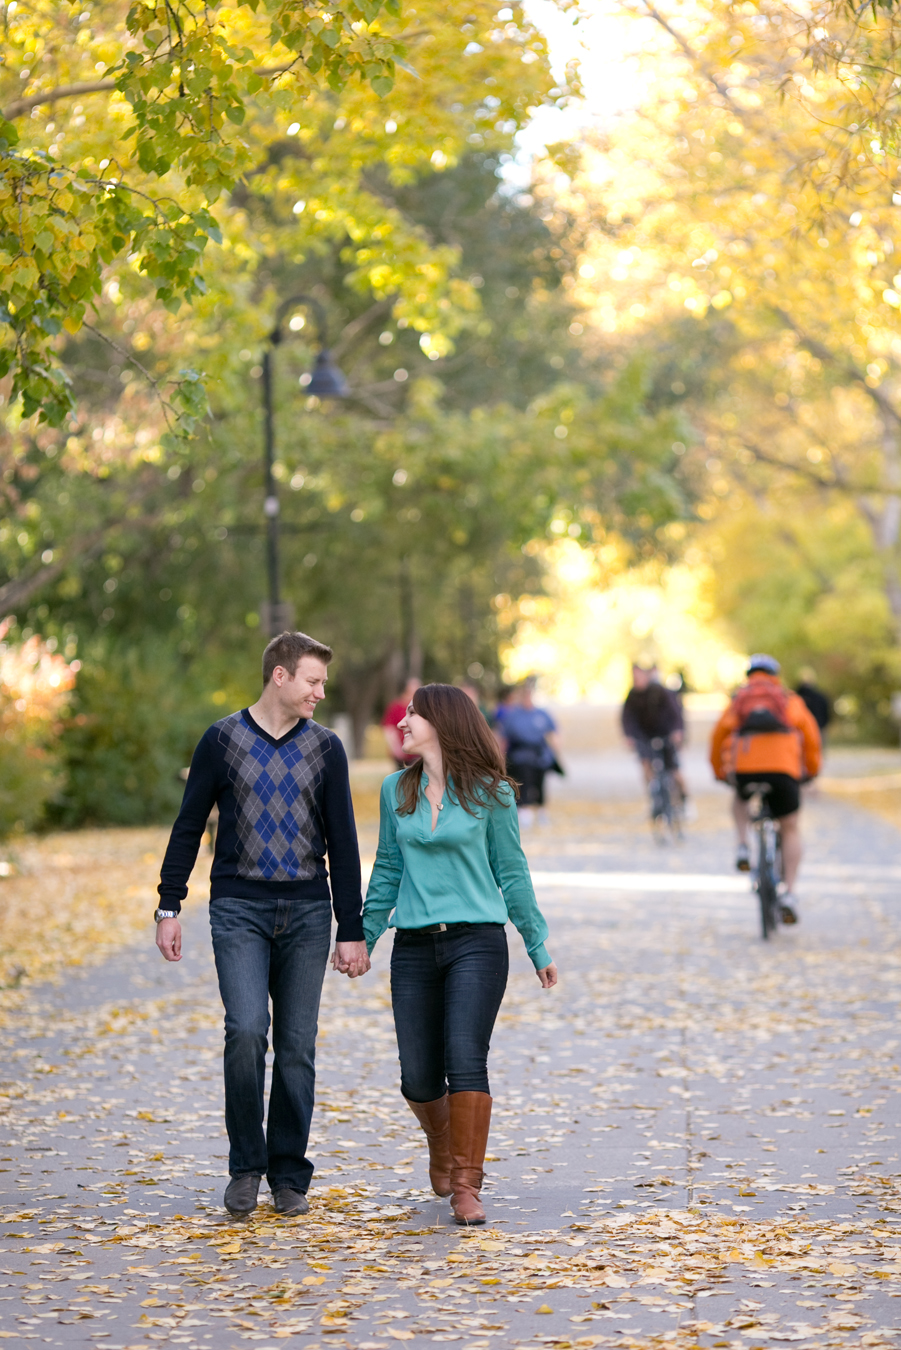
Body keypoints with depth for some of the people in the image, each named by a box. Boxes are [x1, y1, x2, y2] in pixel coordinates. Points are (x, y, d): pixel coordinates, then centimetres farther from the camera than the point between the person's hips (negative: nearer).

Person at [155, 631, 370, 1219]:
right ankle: (246, 1165, 0)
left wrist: (352, 932, 5)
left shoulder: (325, 747, 7)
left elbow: (342, 842, 8)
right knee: (247, 1031, -16)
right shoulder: (223, 739, 3)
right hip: (239, 907, -2)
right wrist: (169, 907, 1)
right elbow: (189, 827, 7)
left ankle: (289, 1175, 13)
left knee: (297, 1046, 2)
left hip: (307, 911, 2)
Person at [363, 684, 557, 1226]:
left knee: (466, 1063, -15)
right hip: (414, 947, 3)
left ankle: (467, 1186, -8)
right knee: (418, 1078, 3)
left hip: (477, 941, -3)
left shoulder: (489, 793, -1)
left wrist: (538, 946, 8)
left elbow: (511, 872, 6)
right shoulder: (396, 790, 9)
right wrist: (365, 936, 15)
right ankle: (443, 1144, 35)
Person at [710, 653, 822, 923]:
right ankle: (789, 895, 2)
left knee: (740, 798, 37)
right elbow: (809, 731, 18)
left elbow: (720, 734, 24)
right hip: (783, 768, -1)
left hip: (743, 767, 1)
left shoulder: (739, 699, 25)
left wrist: (719, 771, 35)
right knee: (790, 829, 13)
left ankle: (743, 848, 16)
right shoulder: (789, 699, 24)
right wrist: (812, 767, 30)